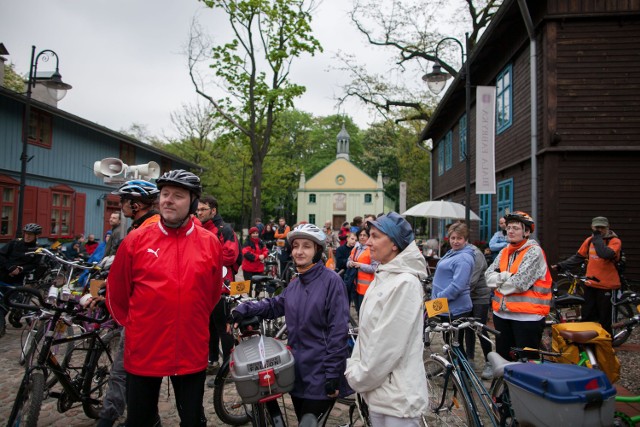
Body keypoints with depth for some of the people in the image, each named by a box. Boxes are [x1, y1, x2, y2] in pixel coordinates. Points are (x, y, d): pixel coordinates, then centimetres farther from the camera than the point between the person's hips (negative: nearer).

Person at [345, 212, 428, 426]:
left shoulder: (405, 283, -21)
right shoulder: (381, 278, 7)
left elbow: (388, 344, -22)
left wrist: (359, 378, -12)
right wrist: (353, 368, 3)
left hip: (397, 397, -8)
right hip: (378, 391, 8)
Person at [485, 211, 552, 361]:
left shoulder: (534, 251, -10)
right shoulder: (504, 252, 12)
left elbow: (520, 283, -19)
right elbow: (488, 275, 3)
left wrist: (499, 282, -4)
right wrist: (506, 276, -14)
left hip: (526, 316, -7)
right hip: (501, 314, 7)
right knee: (502, 358, 18)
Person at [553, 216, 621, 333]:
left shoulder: (614, 241, -9)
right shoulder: (589, 240, 8)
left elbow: (606, 254, -29)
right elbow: (578, 257, 12)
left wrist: (597, 237, -20)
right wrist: (561, 265, 3)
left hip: (606, 286, -5)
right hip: (590, 284, 6)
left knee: (604, 319, 2)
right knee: (587, 316, 13)